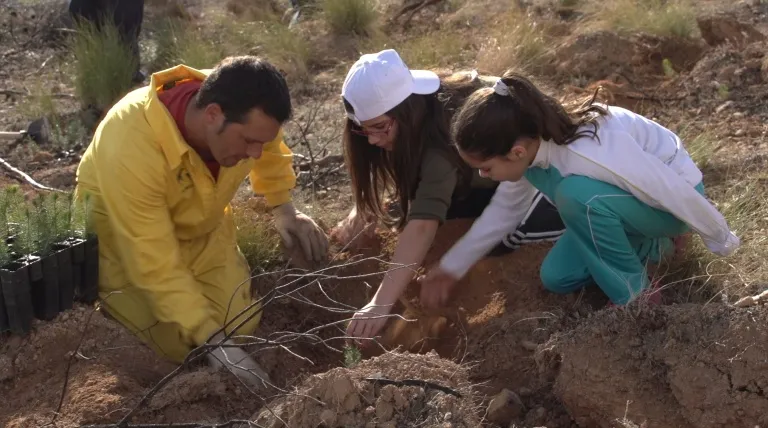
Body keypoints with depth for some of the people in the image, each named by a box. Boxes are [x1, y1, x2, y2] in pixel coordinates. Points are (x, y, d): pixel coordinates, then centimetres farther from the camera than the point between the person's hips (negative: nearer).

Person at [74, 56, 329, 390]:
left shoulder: (248, 114, -24)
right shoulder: (131, 147, -40)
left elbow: (271, 153, 5)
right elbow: (155, 264, -36)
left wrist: (284, 210, -1)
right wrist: (211, 339, -38)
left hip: (202, 227, 5)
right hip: (128, 240, -4)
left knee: (242, 326, -6)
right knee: (180, 345, -10)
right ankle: (102, 286, 15)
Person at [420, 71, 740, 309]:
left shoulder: (592, 154, -40)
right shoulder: (529, 143, -16)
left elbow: (676, 192, -29)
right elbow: (504, 209, 1)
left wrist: (722, 241, -12)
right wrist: (452, 267, 4)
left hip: (671, 198, -8)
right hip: (630, 194, 8)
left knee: (577, 195, -35)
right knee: (556, 278, 2)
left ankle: (635, 292, -13)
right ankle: (654, 245, 17)